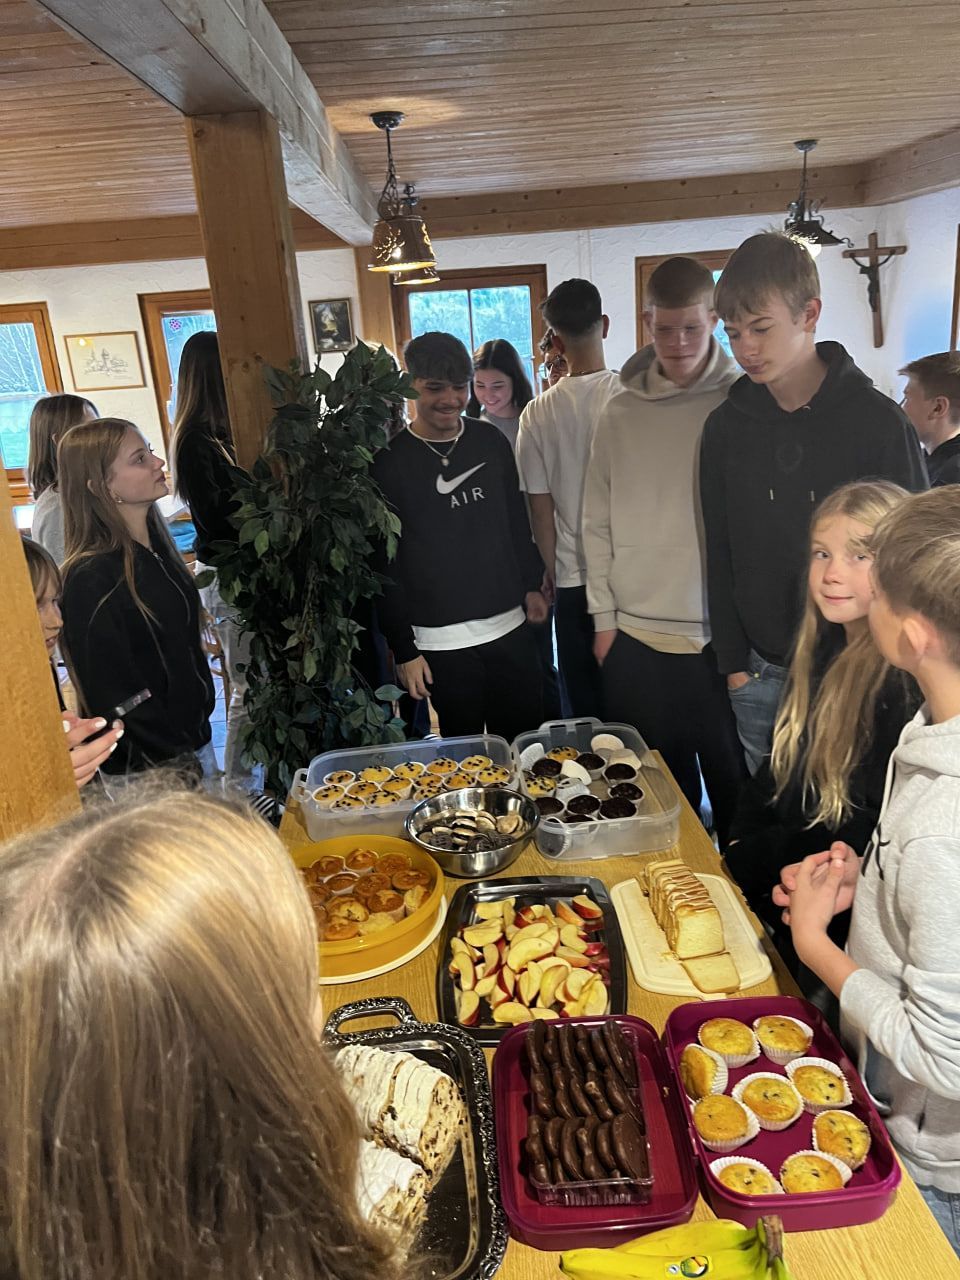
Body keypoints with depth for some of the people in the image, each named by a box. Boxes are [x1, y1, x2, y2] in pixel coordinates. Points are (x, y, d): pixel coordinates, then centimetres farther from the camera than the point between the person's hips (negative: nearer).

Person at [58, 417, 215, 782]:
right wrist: (178, 764, -15)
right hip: (156, 767, -7)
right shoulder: (91, 580, -23)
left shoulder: (154, 542, 2)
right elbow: (114, 697, -19)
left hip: (193, 735, 8)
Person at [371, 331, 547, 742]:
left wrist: (532, 584, 15)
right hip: (442, 642, -4)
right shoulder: (389, 461, -7)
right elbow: (384, 565, -7)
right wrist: (404, 649, -8)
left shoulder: (490, 441, 5)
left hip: (510, 627, 4)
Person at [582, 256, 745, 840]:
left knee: (734, 782, 10)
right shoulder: (621, 411, 5)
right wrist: (604, 619, 3)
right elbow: (598, 522, 6)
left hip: (723, 633, -2)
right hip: (635, 637, 2)